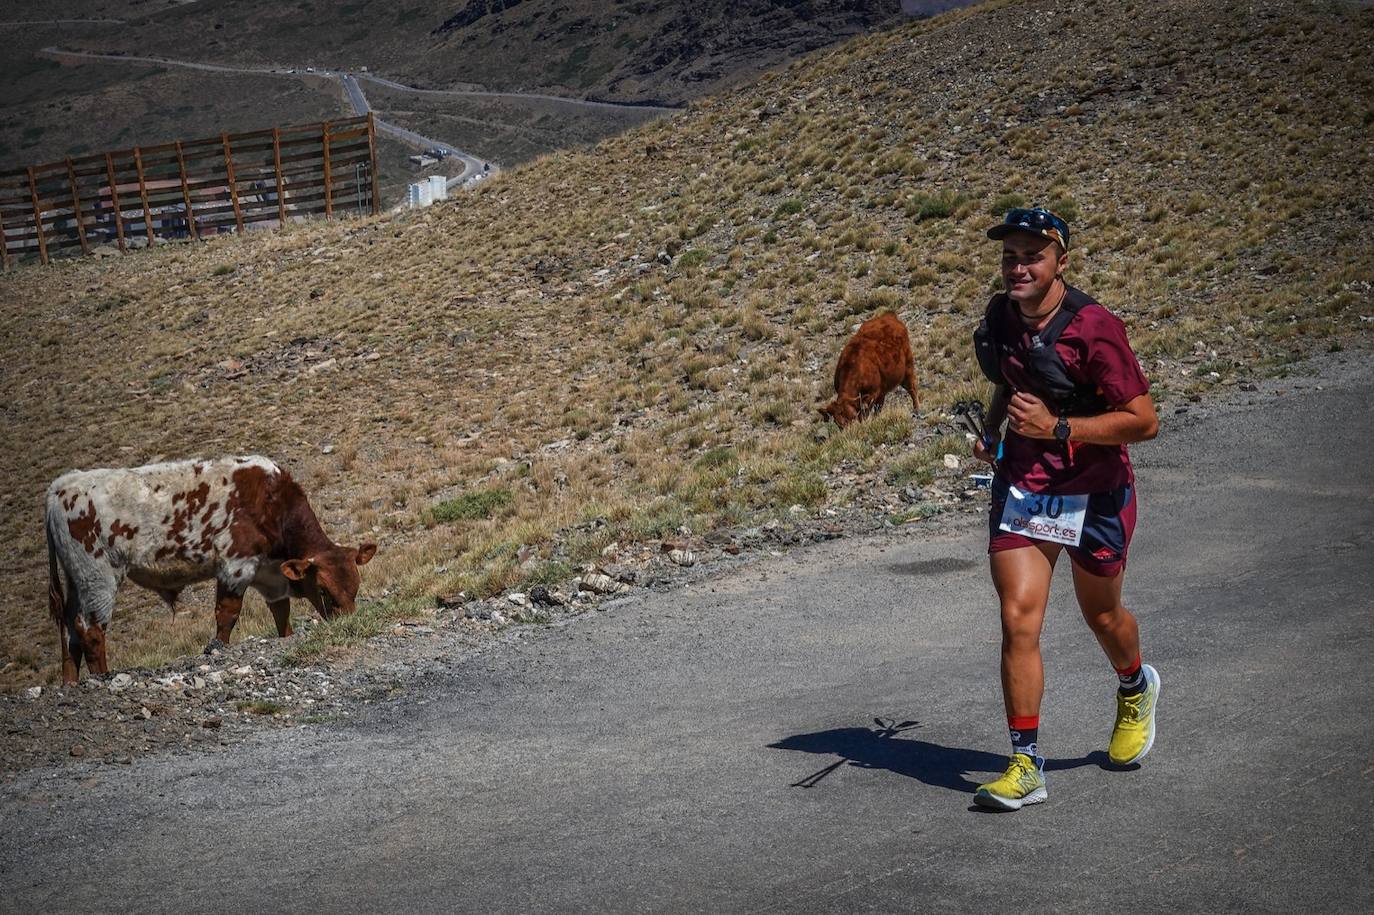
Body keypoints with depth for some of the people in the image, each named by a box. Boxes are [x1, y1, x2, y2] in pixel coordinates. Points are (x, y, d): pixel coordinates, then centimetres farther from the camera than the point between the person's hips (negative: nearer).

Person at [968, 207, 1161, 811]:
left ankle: (1135, 689, 51)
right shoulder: (1001, 315, 0)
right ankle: (1026, 766, -4)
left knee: (1101, 616, 16)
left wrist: (1056, 428, -25)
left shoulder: (1094, 329, -20)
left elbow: (1144, 421, -20)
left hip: (1093, 495, -4)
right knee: (1018, 619, -9)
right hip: (1020, 491, 4)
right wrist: (992, 430, 2)